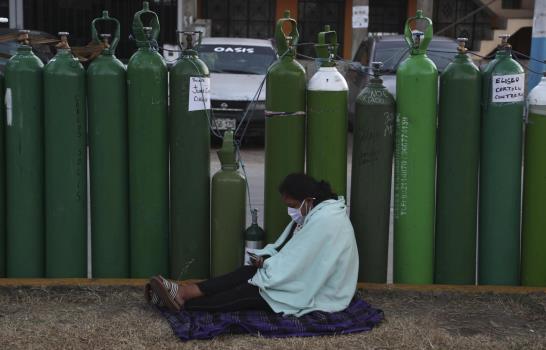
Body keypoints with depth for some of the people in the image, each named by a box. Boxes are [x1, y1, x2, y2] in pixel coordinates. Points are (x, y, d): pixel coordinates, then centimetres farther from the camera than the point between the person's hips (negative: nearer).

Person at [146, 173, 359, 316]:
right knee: (247, 273, -8)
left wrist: (267, 264, -12)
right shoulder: (313, 212, 7)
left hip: (319, 291, -9)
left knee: (251, 291, -17)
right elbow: (287, 248, 10)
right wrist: (266, 258, -8)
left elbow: (296, 263, -26)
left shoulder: (324, 221, -26)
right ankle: (182, 292, -18)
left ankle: (182, 303, -18)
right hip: (307, 276, 9)